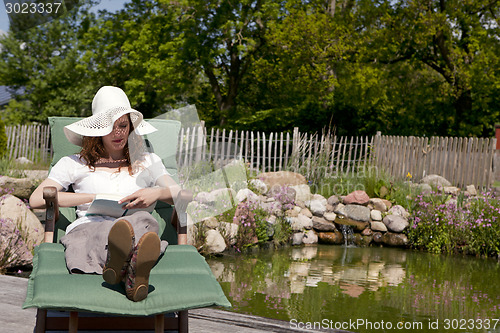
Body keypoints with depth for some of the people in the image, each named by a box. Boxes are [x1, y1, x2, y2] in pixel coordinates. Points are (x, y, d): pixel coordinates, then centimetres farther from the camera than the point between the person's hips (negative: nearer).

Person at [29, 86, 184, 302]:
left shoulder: (148, 162, 32)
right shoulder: (74, 164, 27)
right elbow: (37, 199, 12)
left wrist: (157, 193, -6)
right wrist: (94, 197, 3)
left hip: (136, 230, 1)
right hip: (87, 230, -1)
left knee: (143, 220, -40)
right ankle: (132, 270, -75)